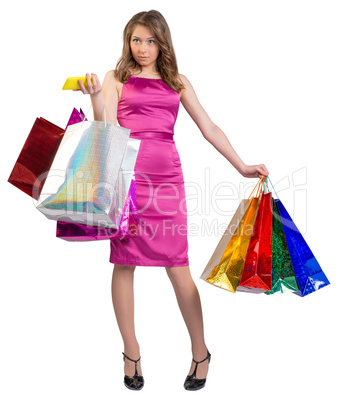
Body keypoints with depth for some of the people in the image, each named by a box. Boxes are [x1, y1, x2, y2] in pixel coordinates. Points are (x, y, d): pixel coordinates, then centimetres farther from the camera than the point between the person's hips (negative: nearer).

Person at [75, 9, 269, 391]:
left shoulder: (177, 82, 15)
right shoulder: (116, 78, 10)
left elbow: (209, 128, 14)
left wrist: (242, 166, 9)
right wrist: (95, 98, -17)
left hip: (167, 177, 1)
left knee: (178, 266, -1)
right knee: (124, 263, 3)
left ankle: (201, 353, 16)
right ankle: (131, 353, 20)